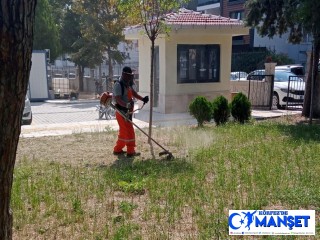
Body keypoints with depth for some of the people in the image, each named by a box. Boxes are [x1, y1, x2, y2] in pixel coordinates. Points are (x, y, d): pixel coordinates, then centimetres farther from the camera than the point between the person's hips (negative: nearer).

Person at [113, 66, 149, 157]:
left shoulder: (128, 85, 14)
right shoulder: (118, 85, -17)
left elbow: (133, 93, 16)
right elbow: (118, 100, -26)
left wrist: (142, 99, -2)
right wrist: (127, 105, -43)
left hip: (127, 112, 10)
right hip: (122, 112, -10)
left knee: (123, 132, 17)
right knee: (129, 131, -7)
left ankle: (117, 149, 27)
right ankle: (131, 151, -1)